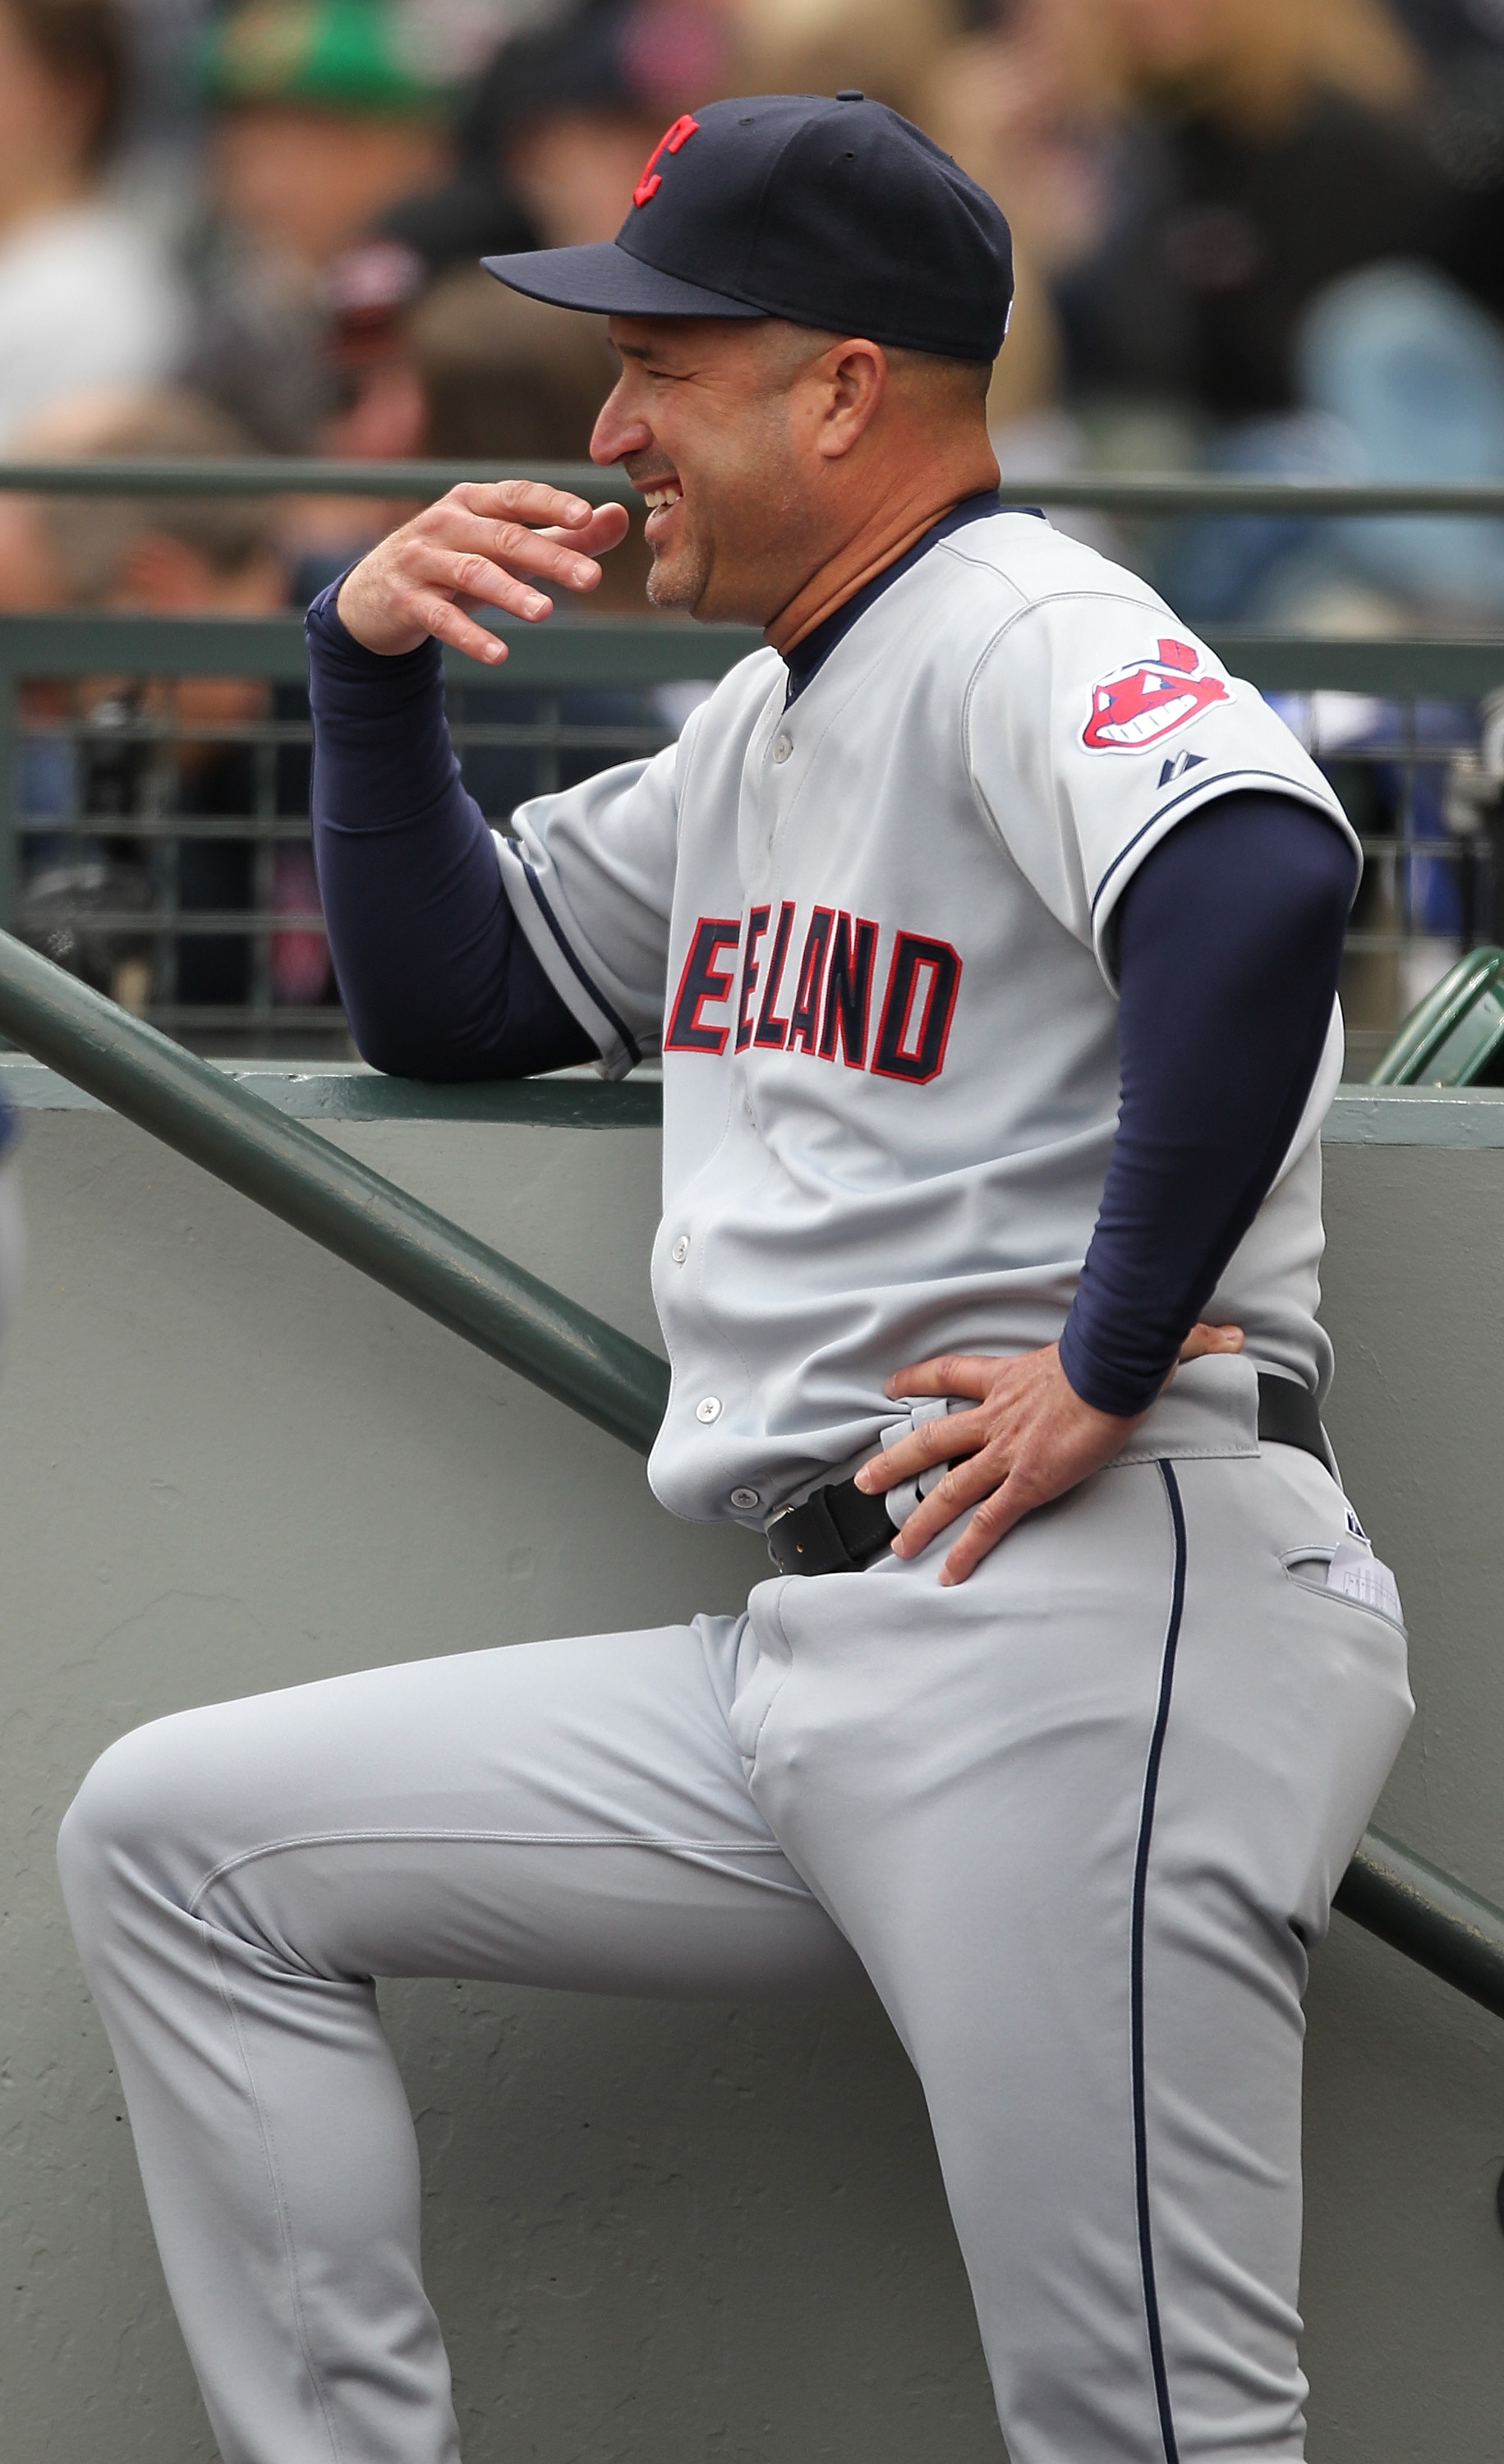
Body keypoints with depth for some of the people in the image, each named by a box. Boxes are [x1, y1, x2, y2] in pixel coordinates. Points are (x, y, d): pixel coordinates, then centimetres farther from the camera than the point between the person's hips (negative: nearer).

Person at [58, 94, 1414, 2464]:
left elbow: (1260, 886, -29)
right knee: (181, 1841, 7)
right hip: (813, 1663, 10)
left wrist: (1114, 1362, -25)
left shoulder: (1022, 638, -8)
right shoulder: (765, 719, 22)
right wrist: (371, 664, 16)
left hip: (1092, 1630, -10)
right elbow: (448, 1002, 30)